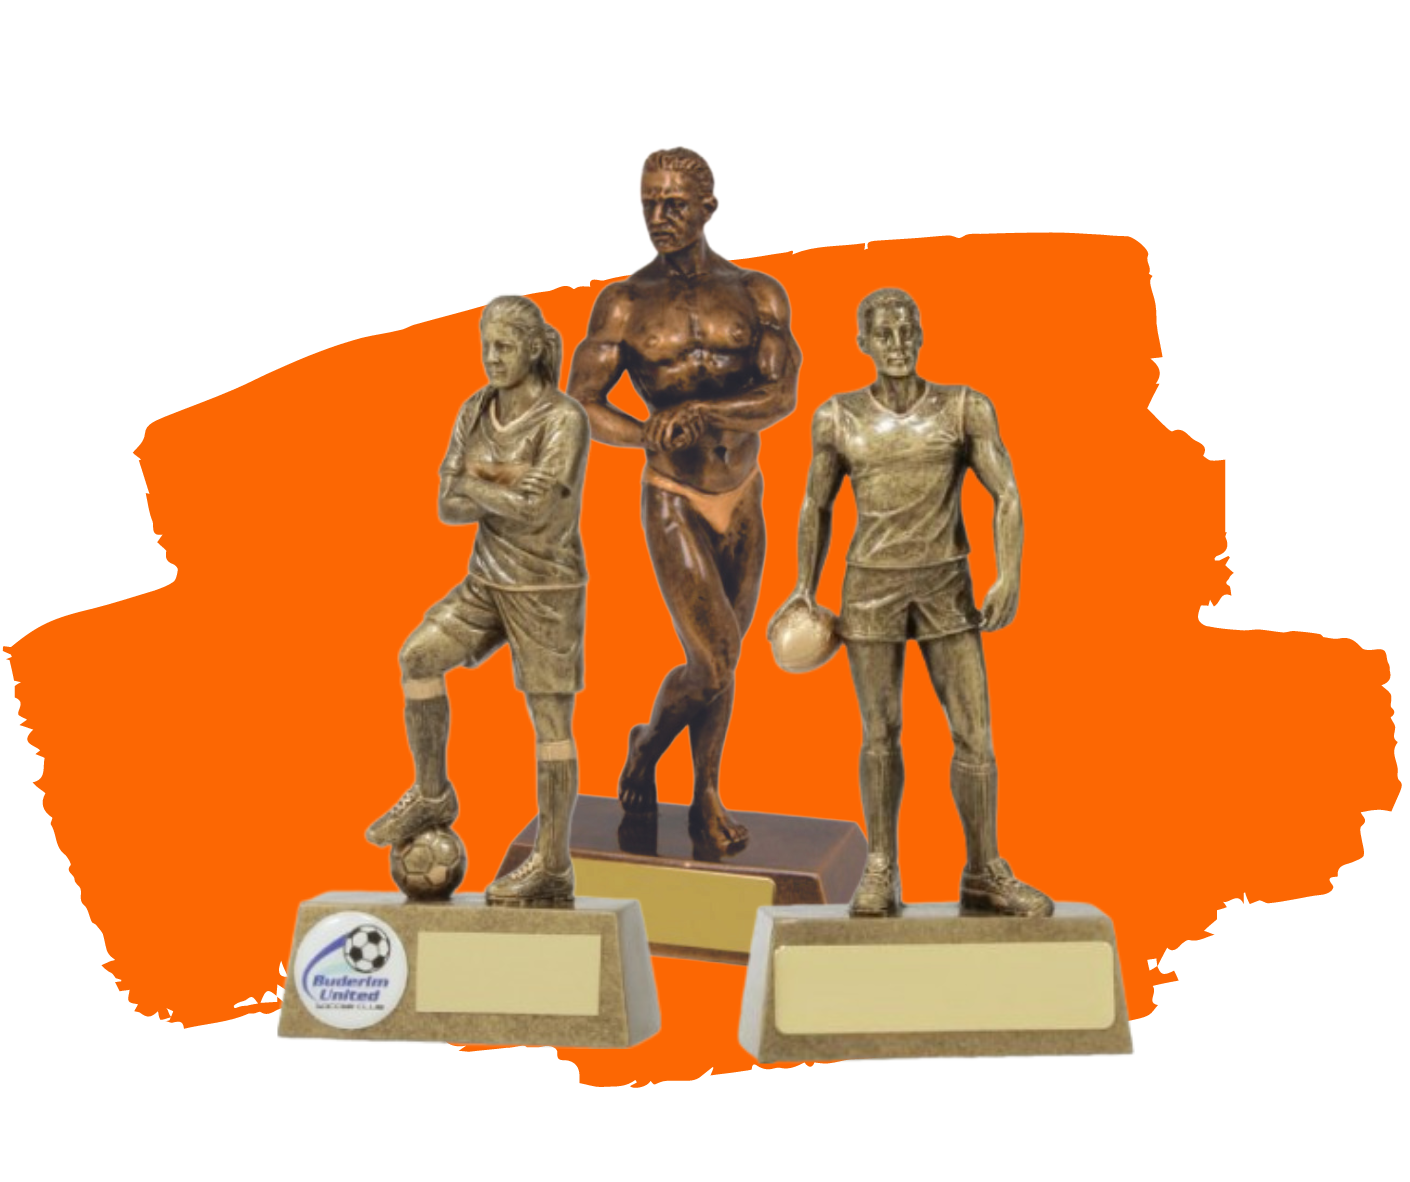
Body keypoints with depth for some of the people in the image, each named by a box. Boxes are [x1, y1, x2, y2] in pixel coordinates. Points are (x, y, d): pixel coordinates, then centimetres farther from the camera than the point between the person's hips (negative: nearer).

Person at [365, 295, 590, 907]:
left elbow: (534, 508, -25)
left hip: (546, 588, -6)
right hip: (489, 580, 6)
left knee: (548, 722, -3)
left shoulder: (565, 419, -16)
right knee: (418, 656, -11)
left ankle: (551, 866, 5)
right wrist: (504, 488, -17)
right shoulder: (476, 411, 4)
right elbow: (447, 506, -1)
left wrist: (475, 483, -11)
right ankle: (431, 796, 3)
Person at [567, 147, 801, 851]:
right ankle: (647, 745, 21)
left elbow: (783, 395, -11)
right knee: (713, 664, -11)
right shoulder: (625, 304, -4)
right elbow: (580, 407, -9)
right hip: (672, 500, -3)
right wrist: (654, 435, -27)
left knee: (722, 657, 12)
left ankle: (707, 803, 28)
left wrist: (701, 411, -28)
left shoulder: (757, 295, 1)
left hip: (743, 500, 3)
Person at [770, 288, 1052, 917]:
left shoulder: (966, 407, -3)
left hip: (946, 588, 0)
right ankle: (880, 873, 14)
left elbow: (1008, 496, -6)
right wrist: (804, 589, 5)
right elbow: (816, 505, 9)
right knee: (880, 735, 2)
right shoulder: (837, 417, 0)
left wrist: (1009, 576, -18)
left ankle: (985, 876, 10)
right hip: (870, 588, 0)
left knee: (975, 733, -2)